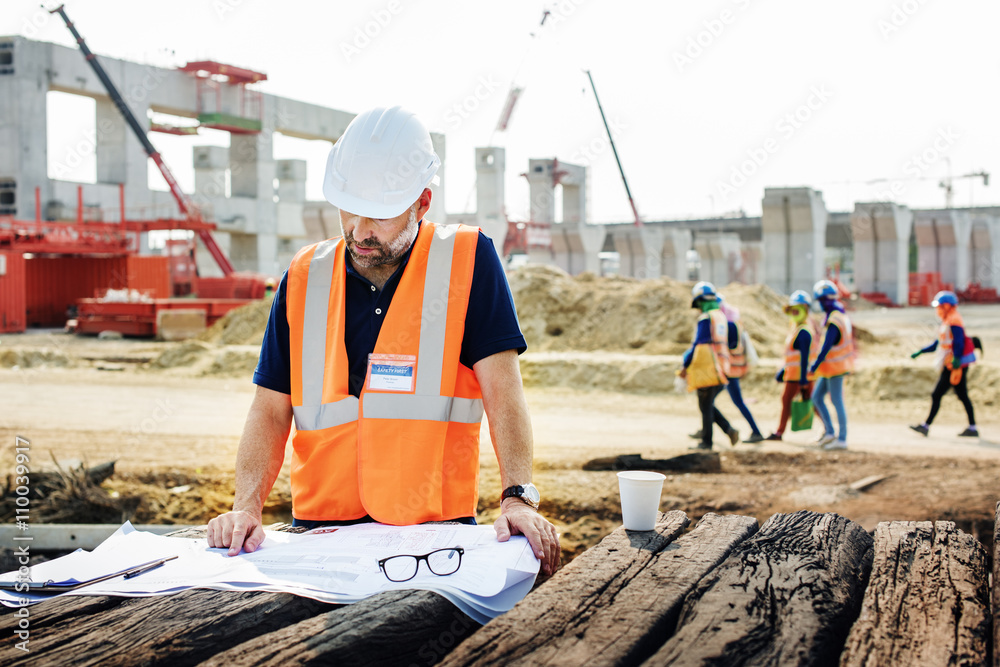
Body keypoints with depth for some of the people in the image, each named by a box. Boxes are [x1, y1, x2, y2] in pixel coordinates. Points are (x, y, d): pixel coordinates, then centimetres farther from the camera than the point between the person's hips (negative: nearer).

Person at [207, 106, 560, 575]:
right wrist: (246, 508, -7)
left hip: (435, 529, -2)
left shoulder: (468, 260, 1)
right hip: (320, 528, 3)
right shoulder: (303, 278, 10)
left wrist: (518, 498, -20)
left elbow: (502, 390, -6)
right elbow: (271, 410, 9)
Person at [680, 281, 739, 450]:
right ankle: (729, 430, 6)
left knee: (706, 407, 1)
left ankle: (706, 441, 7)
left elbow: (698, 345, -14)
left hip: (707, 370, -8)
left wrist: (685, 366, -6)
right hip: (720, 370, 8)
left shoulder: (706, 319, -13)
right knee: (708, 405, 17)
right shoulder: (721, 317, 12)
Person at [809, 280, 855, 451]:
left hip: (834, 366, -10)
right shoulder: (841, 314, 10)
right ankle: (829, 432, 15)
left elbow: (826, 346, -25)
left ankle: (842, 439, 2)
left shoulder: (833, 321, -22)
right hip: (832, 367, 10)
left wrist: (815, 366, -20)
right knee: (817, 397, 13)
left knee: (837, 401, -3)